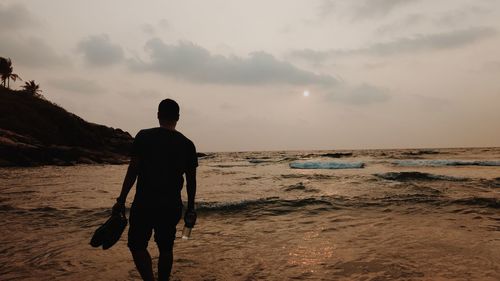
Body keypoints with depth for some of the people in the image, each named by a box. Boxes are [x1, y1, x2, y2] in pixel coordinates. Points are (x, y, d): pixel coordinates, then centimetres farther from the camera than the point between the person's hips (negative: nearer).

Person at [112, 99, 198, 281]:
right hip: (172, 206, 3)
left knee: (137, 245, 11)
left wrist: (121, 200, -2)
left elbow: (133, 170, -9)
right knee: (166, 248, 16)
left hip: (144, 204, -3)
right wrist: (190, 207, 14)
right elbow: (191, 180, 4)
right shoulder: (187, 144, 1)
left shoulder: (144, 137, -6)